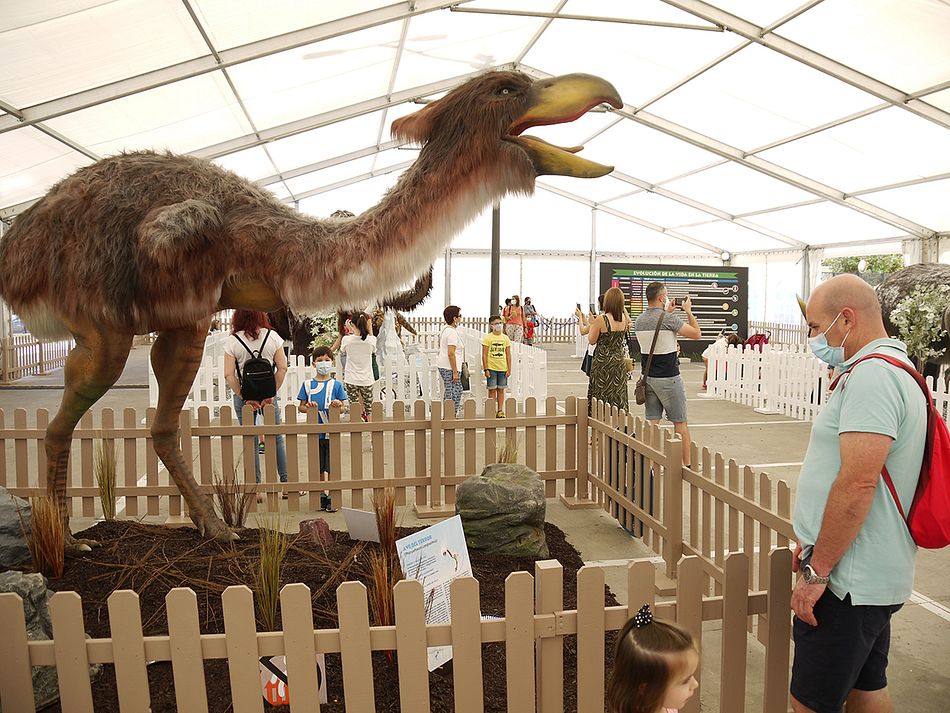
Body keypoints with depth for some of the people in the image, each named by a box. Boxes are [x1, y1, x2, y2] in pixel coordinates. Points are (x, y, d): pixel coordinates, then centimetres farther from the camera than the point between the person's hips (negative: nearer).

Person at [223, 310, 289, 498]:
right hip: (268, 394, 1)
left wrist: (244, 397, -7)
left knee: (251, 443, 7)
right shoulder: (272, 337, -5)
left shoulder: (232, 341, -8)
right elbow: (282, 368, -7)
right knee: (277, 439, 13)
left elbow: (229, 375, -12)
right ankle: (285, 483, 16)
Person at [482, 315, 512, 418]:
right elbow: (484, 355, -4)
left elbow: (508, 355, 10)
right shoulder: (487, 338, -2)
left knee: (501, 390, 7)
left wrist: (509, 369, 4)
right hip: (491, 368, -3)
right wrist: (486, 369, -9)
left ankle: (500, 411, 12)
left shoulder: (505, 338, 8)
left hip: (503, 368, 3)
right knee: (492, 389, 0)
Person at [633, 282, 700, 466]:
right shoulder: (669, 319, -16)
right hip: (668, 378, -6)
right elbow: (696, 334, -9)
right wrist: (688, 311, 1)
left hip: (648, 377, 6)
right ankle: (687, 464, 10)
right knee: (680, 423, 4)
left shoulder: (639, 320, 5)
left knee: (652, 422, 9)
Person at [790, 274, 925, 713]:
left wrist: (816, 570, -20)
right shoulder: (890, 367, 15)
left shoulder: (872, 374, -20)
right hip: (872, 575, 11)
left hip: (849, 580, -10)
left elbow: (857, 484, -27)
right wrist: (815, 544, 19)